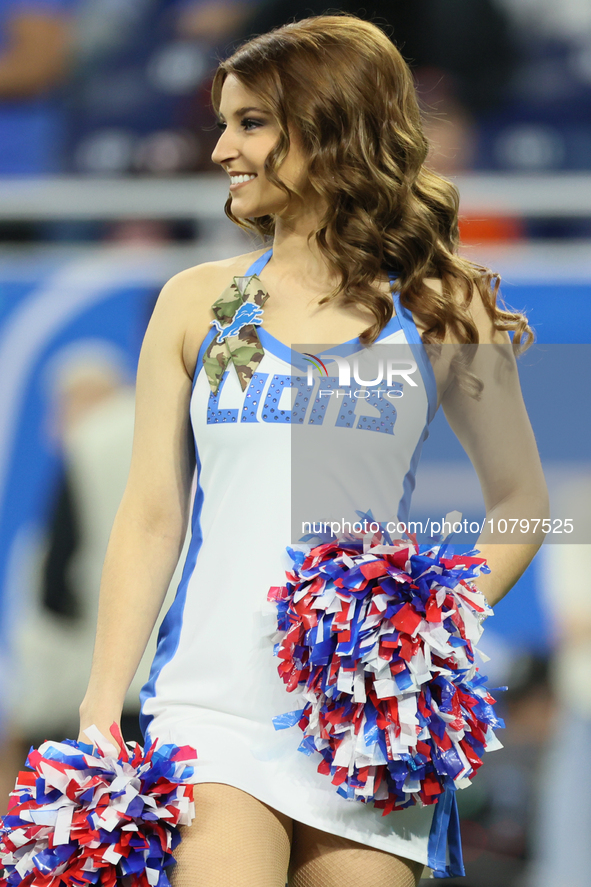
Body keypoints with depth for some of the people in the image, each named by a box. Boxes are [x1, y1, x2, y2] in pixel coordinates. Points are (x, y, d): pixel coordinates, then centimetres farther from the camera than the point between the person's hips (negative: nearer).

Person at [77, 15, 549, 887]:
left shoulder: (440, 313, 5)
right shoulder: (197, 303, 9)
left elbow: (520, 498, 13)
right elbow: (151, 518, 9)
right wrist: (99, 714, 3)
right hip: (214, 704, 0)